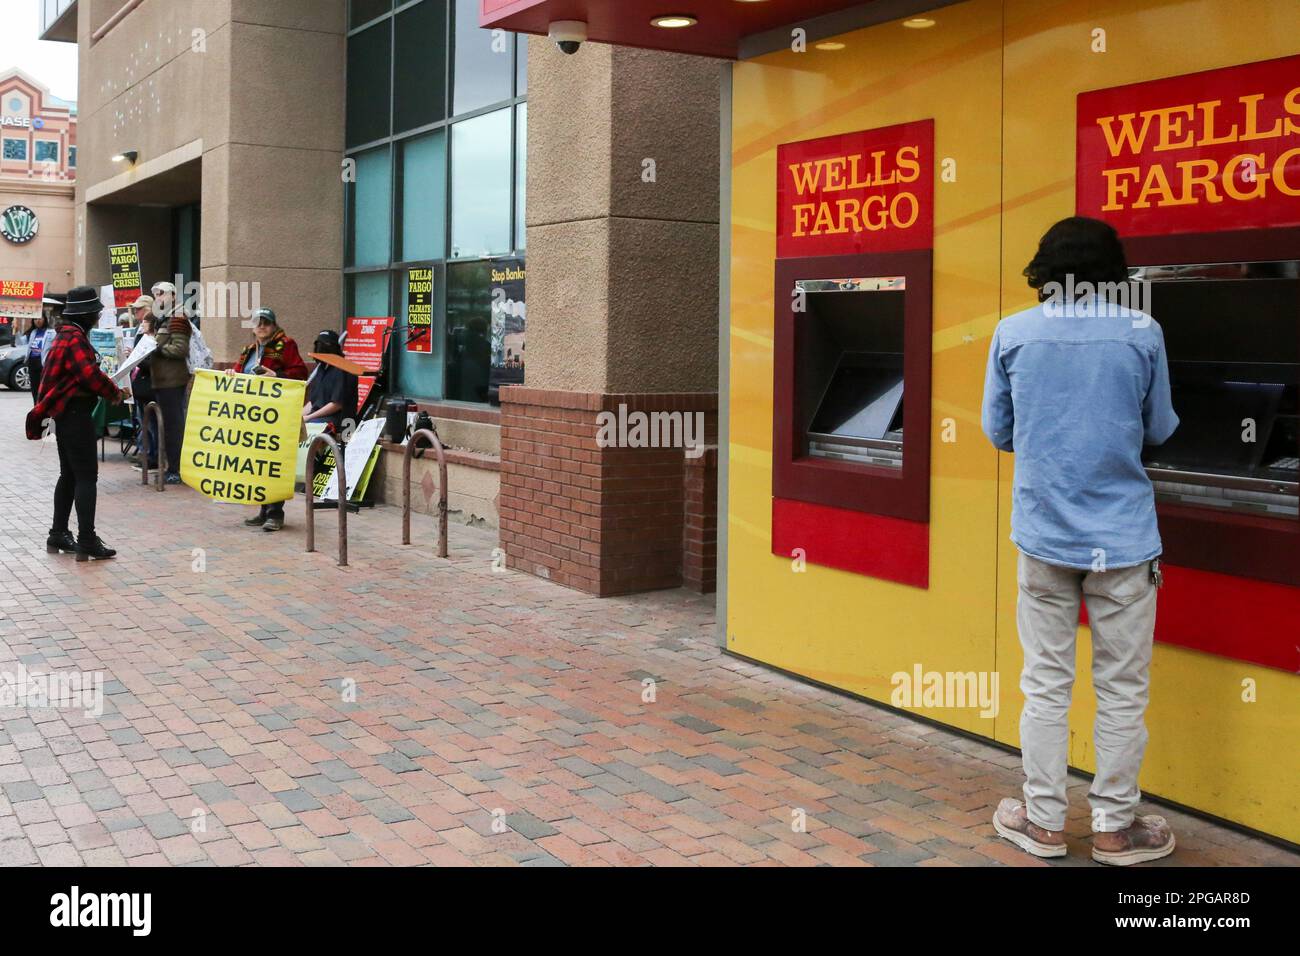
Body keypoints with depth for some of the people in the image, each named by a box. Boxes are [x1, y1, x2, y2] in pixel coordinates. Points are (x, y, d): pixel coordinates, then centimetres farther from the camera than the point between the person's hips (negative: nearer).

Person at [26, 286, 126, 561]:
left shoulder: (67, 334, 15)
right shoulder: (75, 339, -17)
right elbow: (91, 375, -24)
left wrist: (109, 387, 5)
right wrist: (115, 393, -9)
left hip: (65, 414, 11)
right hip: (76, 415, -11)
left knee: (69, 475, 16)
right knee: (86, 476, -9)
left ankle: (58, 535, 21)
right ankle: (87, 541, -10)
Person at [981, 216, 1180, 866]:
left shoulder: (1013, 334, -3)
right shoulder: (1142, 333, -5)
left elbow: (997, 432, 5)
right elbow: (1159, 430, 6)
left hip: (1044, 533, 1)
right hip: (1123, 537, -1)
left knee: (1046, 685, 11)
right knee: (1122, 690, 9)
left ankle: (1044, 823, 20)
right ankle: (1115, 830, 19)